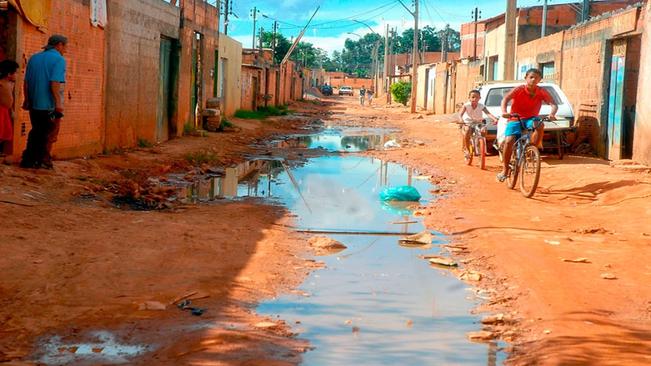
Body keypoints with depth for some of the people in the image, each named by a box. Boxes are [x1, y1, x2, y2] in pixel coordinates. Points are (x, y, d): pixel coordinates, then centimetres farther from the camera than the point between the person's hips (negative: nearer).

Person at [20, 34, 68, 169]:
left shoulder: (34, 58, 12)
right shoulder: (58, 59, -10)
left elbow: (26, 82, 11)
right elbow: (55, 83, -21)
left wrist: (27, 100, 17)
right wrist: (58, 102, -21)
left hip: (34, 104, 6)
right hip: (50, 105, -6)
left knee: (35, 133, 16)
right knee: (49, 135, 6)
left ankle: (28, 160, 14)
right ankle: (44, 161, 8)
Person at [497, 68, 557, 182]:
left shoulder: (541, 92, -6)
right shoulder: (518, 89, -12)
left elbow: (553, 104, -14)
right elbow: (505, 99, -26)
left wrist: (552, 114, -37)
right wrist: (504, 112, -46)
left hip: (530, 119, 1)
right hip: (515, 119, -1)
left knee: (540, 125, -34)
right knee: (509, 141, -21)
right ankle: (505, 170, -6)